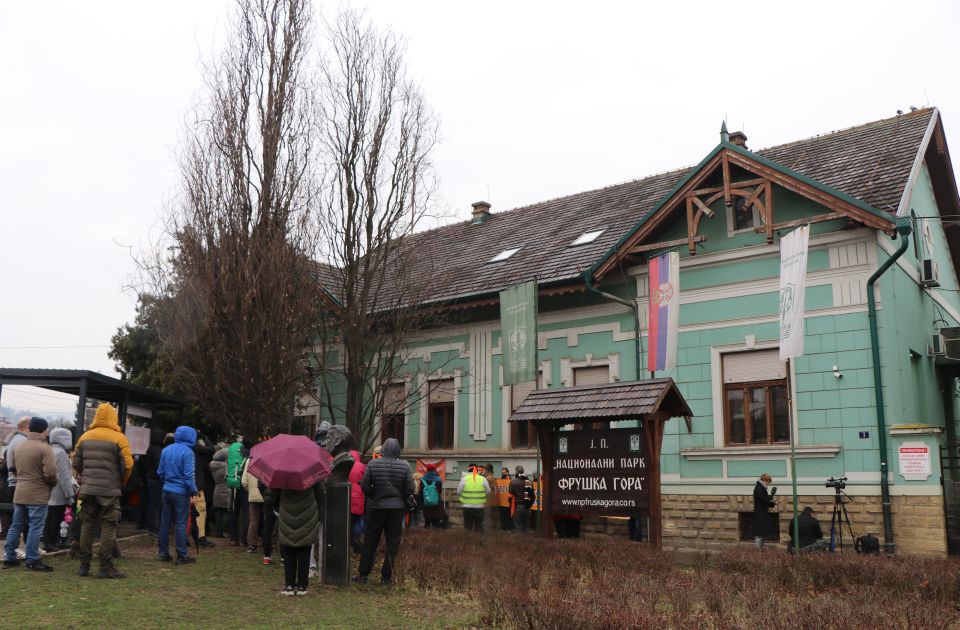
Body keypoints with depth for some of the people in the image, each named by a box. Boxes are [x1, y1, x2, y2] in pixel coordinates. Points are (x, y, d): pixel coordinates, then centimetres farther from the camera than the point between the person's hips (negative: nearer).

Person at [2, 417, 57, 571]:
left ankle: (9, 558, 22)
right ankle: (33, 561, 1)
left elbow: (17, 467, 16)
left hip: (19, 493, 7)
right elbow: (50, 473, -20)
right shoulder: (44, 448, -16)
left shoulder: (20, 445, 7)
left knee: (16, 526, 15)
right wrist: (52, 484, -1)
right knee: (35, 528, -1)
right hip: (38, 495, -7)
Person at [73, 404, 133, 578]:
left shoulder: (85, 437, 6)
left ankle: (84, 565, 16)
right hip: (109, 491, -4)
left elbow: (76, 463, 9)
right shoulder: (119, 438, -8)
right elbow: (127, 465, -10)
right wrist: (121, 482, 7)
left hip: (88, 490, 4)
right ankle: (106, 567, 2)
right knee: (108, 528, 1)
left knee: (86, 526, 12)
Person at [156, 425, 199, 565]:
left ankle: (163, 553, 19)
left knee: (165, 523, 13)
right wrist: (193, 492, -12)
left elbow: (160, 471, 13)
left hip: (167, 491, 6)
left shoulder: (166, 450, 8)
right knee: (181, 524, -1)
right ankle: (182, 556, 3)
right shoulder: (187, 452, -13)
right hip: (181, 492, -6)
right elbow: (189, 474, -17)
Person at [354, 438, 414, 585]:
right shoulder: (404, 467, -6)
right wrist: (400, 498, 8)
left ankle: (363, 574, 13)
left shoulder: (373, 464, -7)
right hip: (397, 507, 0)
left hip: (376, 507, 0)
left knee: (370, 541, 9)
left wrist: (373, 497, 8)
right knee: (393, 543, 8)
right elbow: (410, 489, -8)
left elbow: (365, 486, -8)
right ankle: (386, 576, 11)